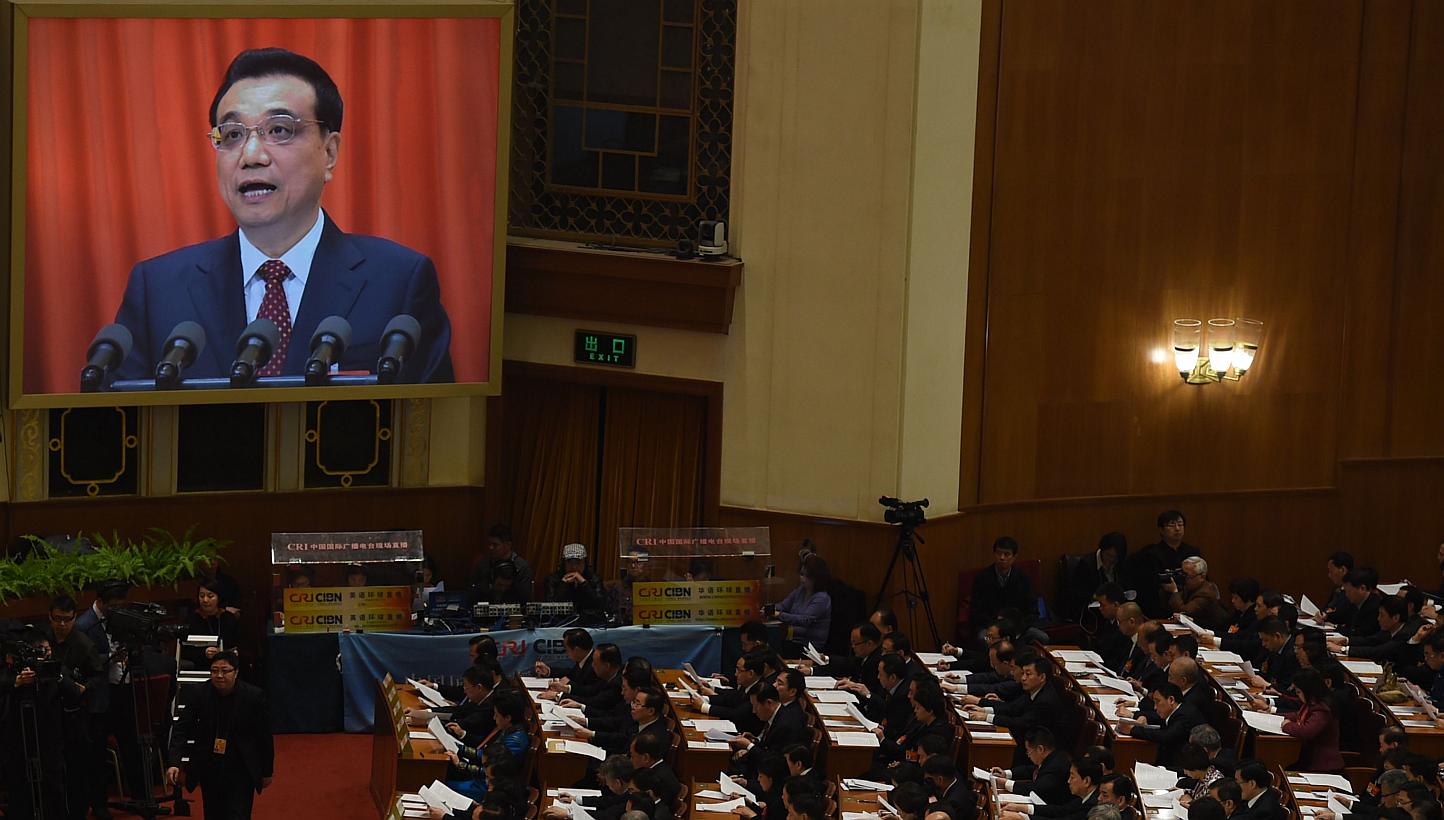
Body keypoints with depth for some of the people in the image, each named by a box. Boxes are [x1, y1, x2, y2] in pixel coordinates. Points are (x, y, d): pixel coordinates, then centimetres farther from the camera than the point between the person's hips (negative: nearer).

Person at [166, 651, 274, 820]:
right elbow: (181, 729, -11)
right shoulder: (198, 694, -9)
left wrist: (267, 772, 2)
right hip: (209, 767, 3)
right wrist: (174, 763, -25)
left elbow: (264, 736, -4)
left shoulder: (254, 696, -12)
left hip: (241, 769, -3)